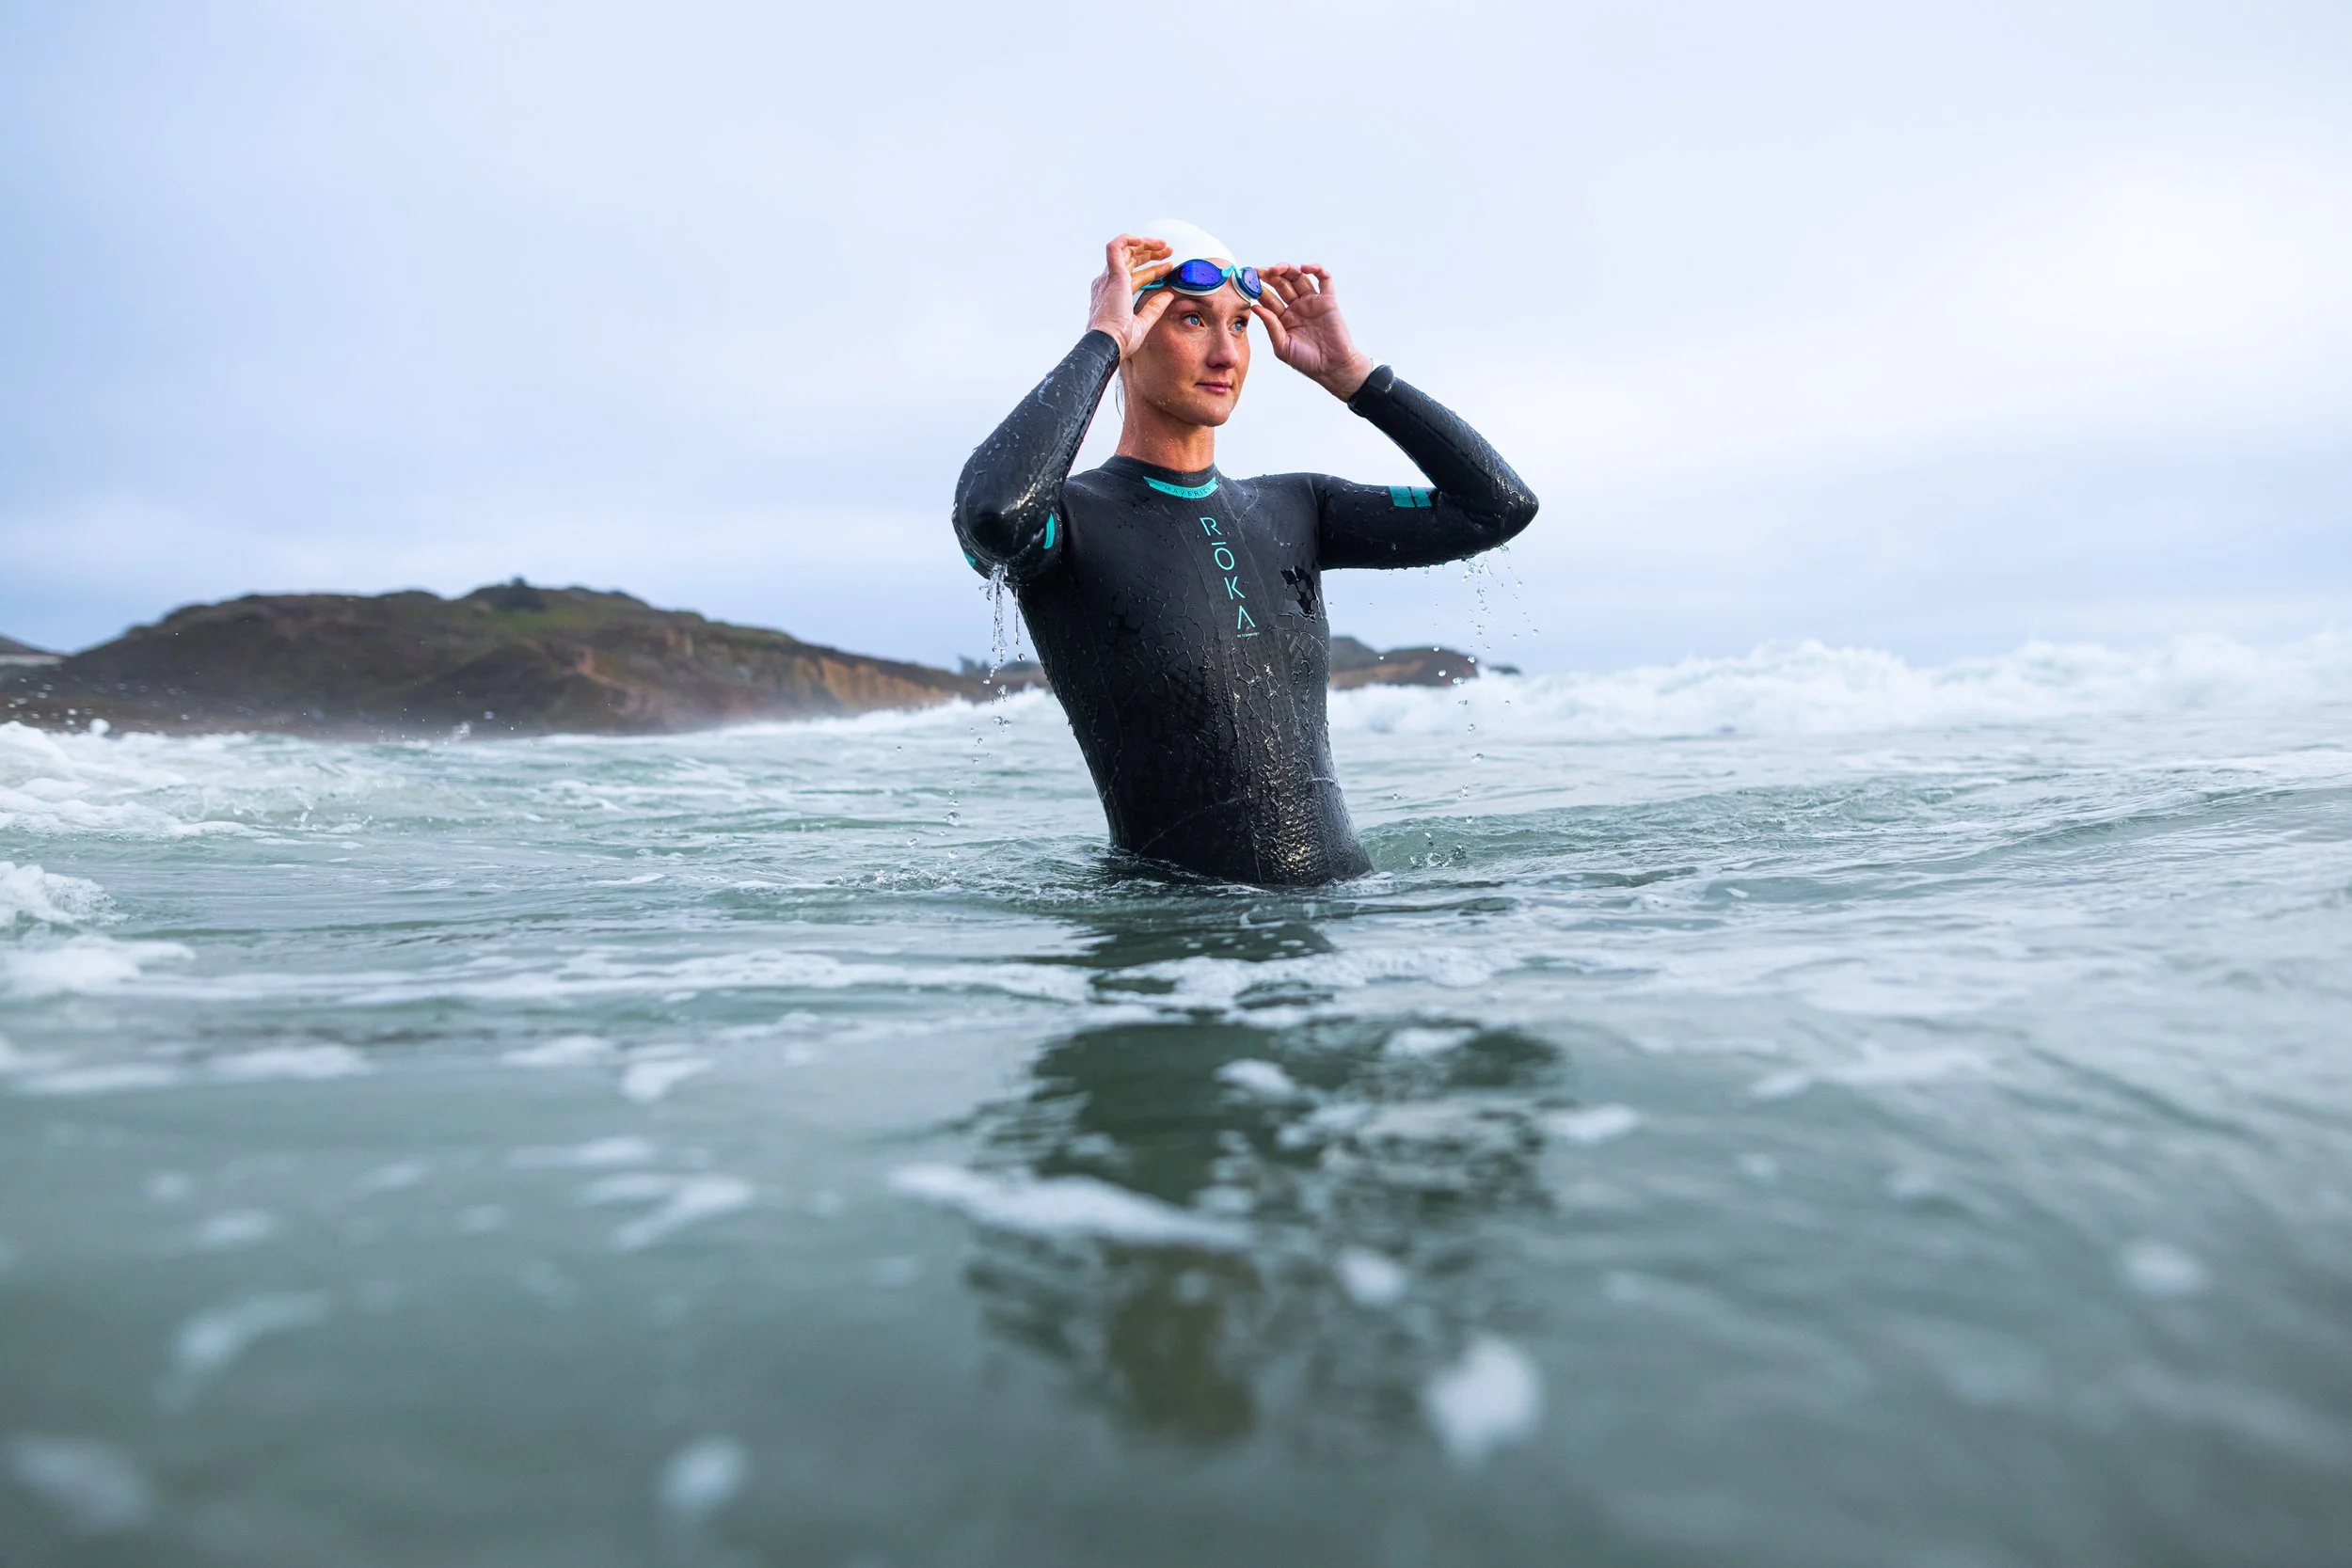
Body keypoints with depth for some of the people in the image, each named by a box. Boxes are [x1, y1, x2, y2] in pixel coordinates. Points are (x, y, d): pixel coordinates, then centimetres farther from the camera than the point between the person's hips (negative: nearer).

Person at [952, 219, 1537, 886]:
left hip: (1343, 890, 5)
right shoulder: (1067, 518, -7)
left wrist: (1347, 372, 5)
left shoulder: (1293, 509, 11)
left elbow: (1501, 505, 9)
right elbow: (993, 511, -33)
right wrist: (1102, 337, -17)